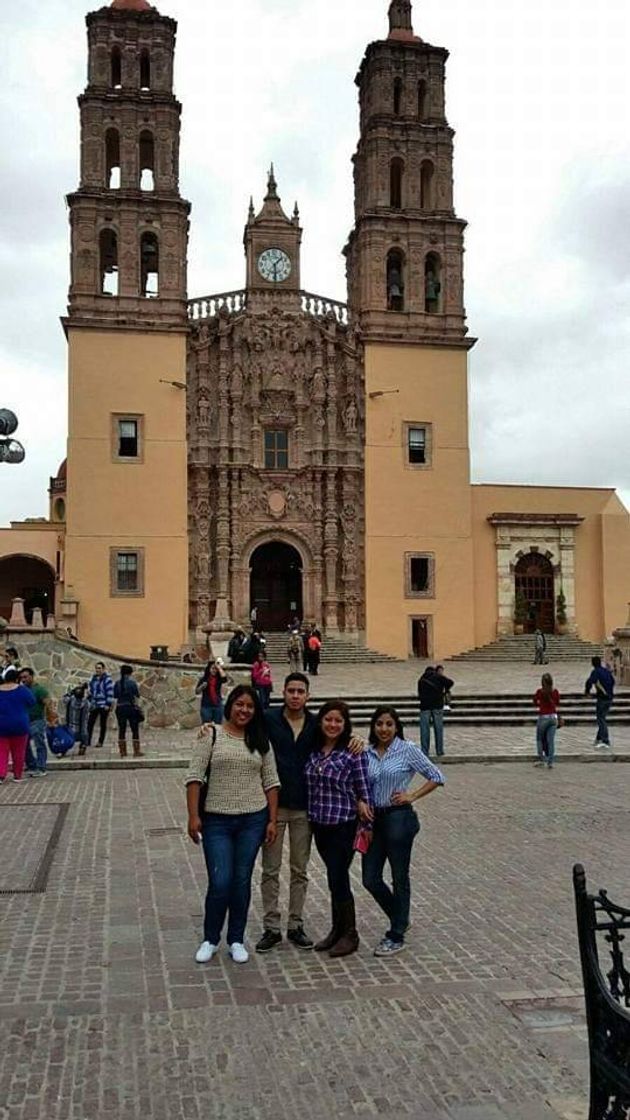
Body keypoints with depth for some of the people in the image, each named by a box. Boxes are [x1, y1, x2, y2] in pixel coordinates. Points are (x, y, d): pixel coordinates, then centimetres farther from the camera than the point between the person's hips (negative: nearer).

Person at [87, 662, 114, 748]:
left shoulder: (107, 679, -10)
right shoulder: (93, 678, 11)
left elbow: (110, 693, -13)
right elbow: (90, 689, 23)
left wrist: (108, 705, -16)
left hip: (103, 705, -6)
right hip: (94, 705, 6)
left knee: (102, 724, 4)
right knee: (90, 723, 0)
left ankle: (101, 742, 10)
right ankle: (87, 741, 5)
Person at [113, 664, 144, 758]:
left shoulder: (117, 684, 3)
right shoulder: (132, 683, -8)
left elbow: (115, 697, 4)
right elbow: (137, 697, -7)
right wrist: (138, 708, -1)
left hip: (120, 708, 4)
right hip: (131, 707, -4)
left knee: (122, 730, 8)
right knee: (135, 730, 4)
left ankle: (122, 752, 10)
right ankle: (136, 752, 4)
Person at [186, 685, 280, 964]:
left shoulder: (261, 741, 6)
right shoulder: (212, 735, -3)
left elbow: (271, 782, 7)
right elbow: (194, 777, -5)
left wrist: (272, 820, 2)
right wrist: (193, 816, -12)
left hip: (253, 819, 2)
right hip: (217, 820, -2)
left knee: (242, 881, 8)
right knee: (220, 882, -4)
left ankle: (236, 940, 24)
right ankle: (210, 939, 18)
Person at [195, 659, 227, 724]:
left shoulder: (219, 679, 5)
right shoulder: (203, 679, 2)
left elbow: (224, 678, -18)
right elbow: (197, 692, 3)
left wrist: (219, 667, -9)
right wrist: (202, 687, -17)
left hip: (218, 705, 2)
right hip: (206, 706, -2)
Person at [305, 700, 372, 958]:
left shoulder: (353, 752, -11)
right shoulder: (314, 749, 5)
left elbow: (363, 790, -8)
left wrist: (364, 811, -8)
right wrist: (311, 817, 4)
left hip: (343, 825, -5)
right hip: (319, 824, 5)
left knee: (338, 878, -2)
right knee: (334, 878, 16)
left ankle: (349, 935, 15)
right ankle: (337, 930, 29)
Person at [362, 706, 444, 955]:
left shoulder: (408, 750, -7)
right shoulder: (367, 752, 4)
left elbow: (437, 777, -3)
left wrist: (412, 795, -8)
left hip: (398, 818, -5)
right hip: (373, 819, 5)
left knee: (399, 878, 6)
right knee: (370, 880, 8)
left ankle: (397, 936, 20)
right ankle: (400, 919, 32)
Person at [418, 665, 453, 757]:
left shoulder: (421, 680, 18)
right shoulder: (438, 676, 8)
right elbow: (450, 682, -5)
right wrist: (445, 691, 10)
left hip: (425, 705, 2)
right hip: (437, 705, -2)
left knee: (424, 729, 4)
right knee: (438, 728, 5)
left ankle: (425, 751, 1)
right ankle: (439, 751, 7)